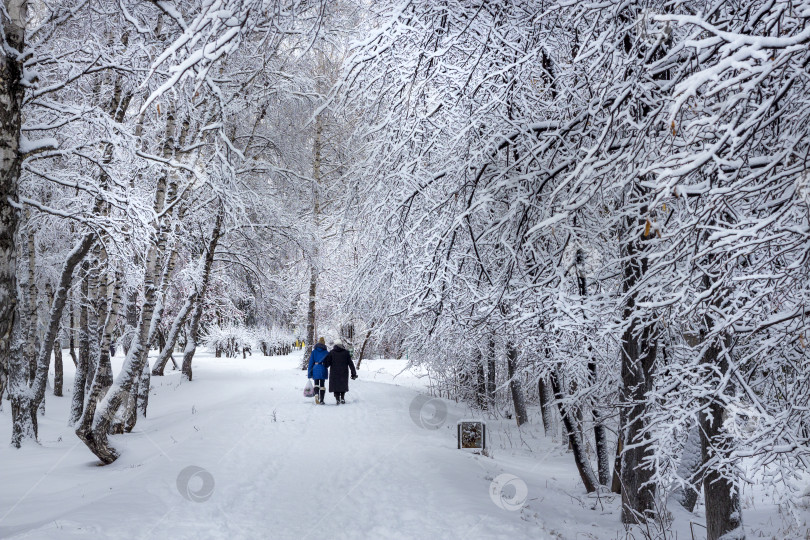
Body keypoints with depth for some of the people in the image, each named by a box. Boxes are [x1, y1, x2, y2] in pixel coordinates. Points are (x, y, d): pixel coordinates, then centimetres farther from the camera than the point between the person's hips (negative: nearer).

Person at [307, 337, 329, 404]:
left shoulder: (314, 352, 4)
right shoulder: (326, 352, 2)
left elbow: (311, 362, 2)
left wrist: (309, 374, 3)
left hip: (315, 369, 0)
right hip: (323, 370, 0)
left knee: (316, 384, 11)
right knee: (322, 385, 9)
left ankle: (316, 394, -19)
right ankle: (321, 400, 7)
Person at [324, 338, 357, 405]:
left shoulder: (331, 352, -2)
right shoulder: (346, 352, 1)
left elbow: (327, 363, -5)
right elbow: (350, 363, -1)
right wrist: (354, 373, 3)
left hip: (334, 373, -1)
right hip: (344, 373, 1)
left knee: (335, 386, 7)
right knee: (343, 386, 18)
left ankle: (337, 399, -5)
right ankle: (342, 398, 12)